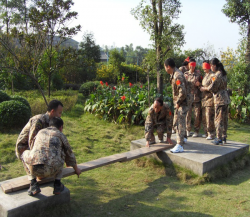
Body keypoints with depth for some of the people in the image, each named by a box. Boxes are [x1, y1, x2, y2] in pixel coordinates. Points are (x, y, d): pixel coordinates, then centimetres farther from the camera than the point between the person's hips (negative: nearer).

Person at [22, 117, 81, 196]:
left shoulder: (40, 132, 27)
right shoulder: (60, 135, 18)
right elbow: (69, 154, 30)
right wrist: (76, 168, 50)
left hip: (34, 169, 1)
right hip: (52, 170, -1)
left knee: (25, 154, 32)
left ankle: (33, 184, 17)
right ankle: (57, 184, 21)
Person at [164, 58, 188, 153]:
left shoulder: (178, 76, -22)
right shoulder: (174, 74, 11)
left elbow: (182, 92, -28)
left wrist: (178, 102, -17)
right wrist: (176, 102, 14)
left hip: (181, 104, -10)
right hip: (178, 103, 10)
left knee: (180, 123, -8)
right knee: (176, 123, 22)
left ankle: (179, 146, -4)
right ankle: (182, 139, 39)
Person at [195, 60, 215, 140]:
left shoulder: (212, 75, -11)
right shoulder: (205, 75, 17)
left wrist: (200, 85, -14)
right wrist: (199, 85, 2)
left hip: (209, 98, -9)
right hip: (204, 98, 9)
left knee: (209, 117, -8)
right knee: (204, 118, 12)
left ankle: (211, 134, 0)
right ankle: (206, 133, 22)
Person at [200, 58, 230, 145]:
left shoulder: (217, 75, -15)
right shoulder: (223, 73, 12)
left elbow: (212, 88, -14)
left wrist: (204, 88, 5)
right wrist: (206, 88, 12)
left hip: (220, 99, -9)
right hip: (226, 98, 9)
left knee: (218, 119, -3)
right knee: (224, 119, 13)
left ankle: (219, 139, 2)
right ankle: (224, 137, 22)